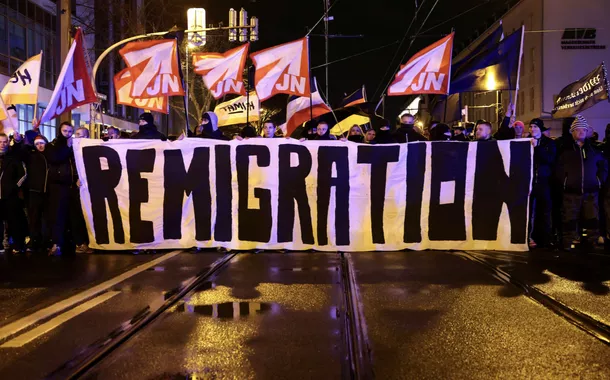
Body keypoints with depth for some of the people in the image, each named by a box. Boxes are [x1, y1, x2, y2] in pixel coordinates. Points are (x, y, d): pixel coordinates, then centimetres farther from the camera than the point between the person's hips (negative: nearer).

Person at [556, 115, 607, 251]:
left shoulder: (593, 148, 11)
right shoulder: (566, 149, 4)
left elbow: (604, 165, 18)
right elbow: (559, 167, 4)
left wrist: (600, 179, 7)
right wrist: (564, 180, -4)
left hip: (591, 191, 2)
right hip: (571, 191, -2)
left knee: (592, 218, 3)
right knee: (570, 218, -1)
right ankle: (569, 242, 4)